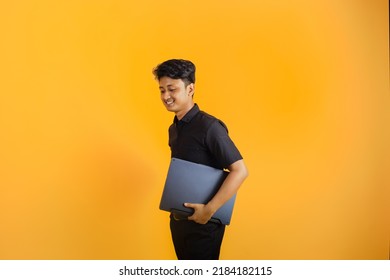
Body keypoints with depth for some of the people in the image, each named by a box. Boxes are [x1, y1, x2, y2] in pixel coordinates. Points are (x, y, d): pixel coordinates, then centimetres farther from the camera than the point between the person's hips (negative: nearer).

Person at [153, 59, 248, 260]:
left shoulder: (208, 126, -18)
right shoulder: (173, 128, 7)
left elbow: (240, 171, -22)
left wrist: (209, 210, -23)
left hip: (203, 221, -8)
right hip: (178, 218, 8)